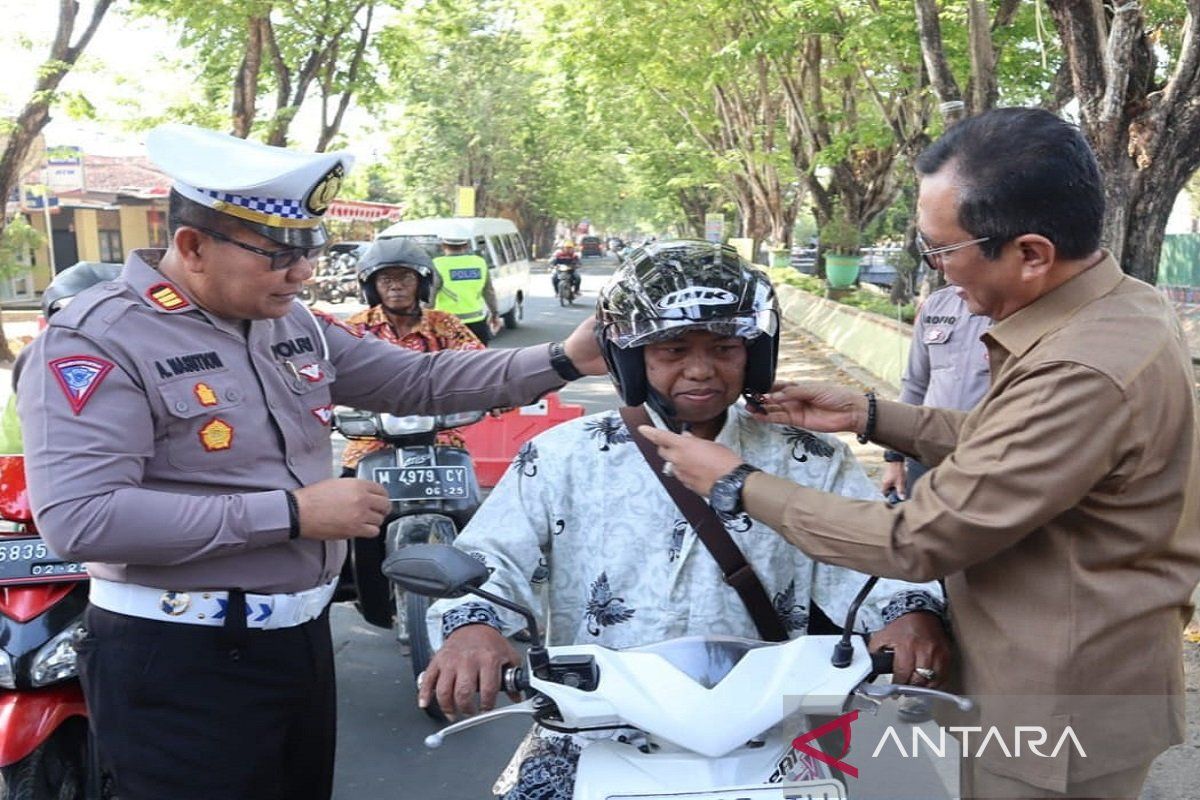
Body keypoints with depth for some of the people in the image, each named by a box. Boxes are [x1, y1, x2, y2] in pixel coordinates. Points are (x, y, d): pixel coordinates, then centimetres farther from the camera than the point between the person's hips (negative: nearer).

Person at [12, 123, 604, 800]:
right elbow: (79, 519, -28)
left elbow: (417, 380, 10)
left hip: (302, 635, 8)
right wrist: (291, 512, -27)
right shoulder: (98, 340, -17)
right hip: (179, 662, -8)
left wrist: (562, 361, -2)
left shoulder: (294, 324, 7)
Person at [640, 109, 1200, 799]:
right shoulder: (1115, 305, -2)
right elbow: (1005, 452, 11)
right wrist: (870, 417, 3)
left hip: (1064, 707, -9)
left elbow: (917, 541, -26)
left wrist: (738, 485, -16)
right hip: (1065, 673, 9)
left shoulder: (1085, 374, -33)